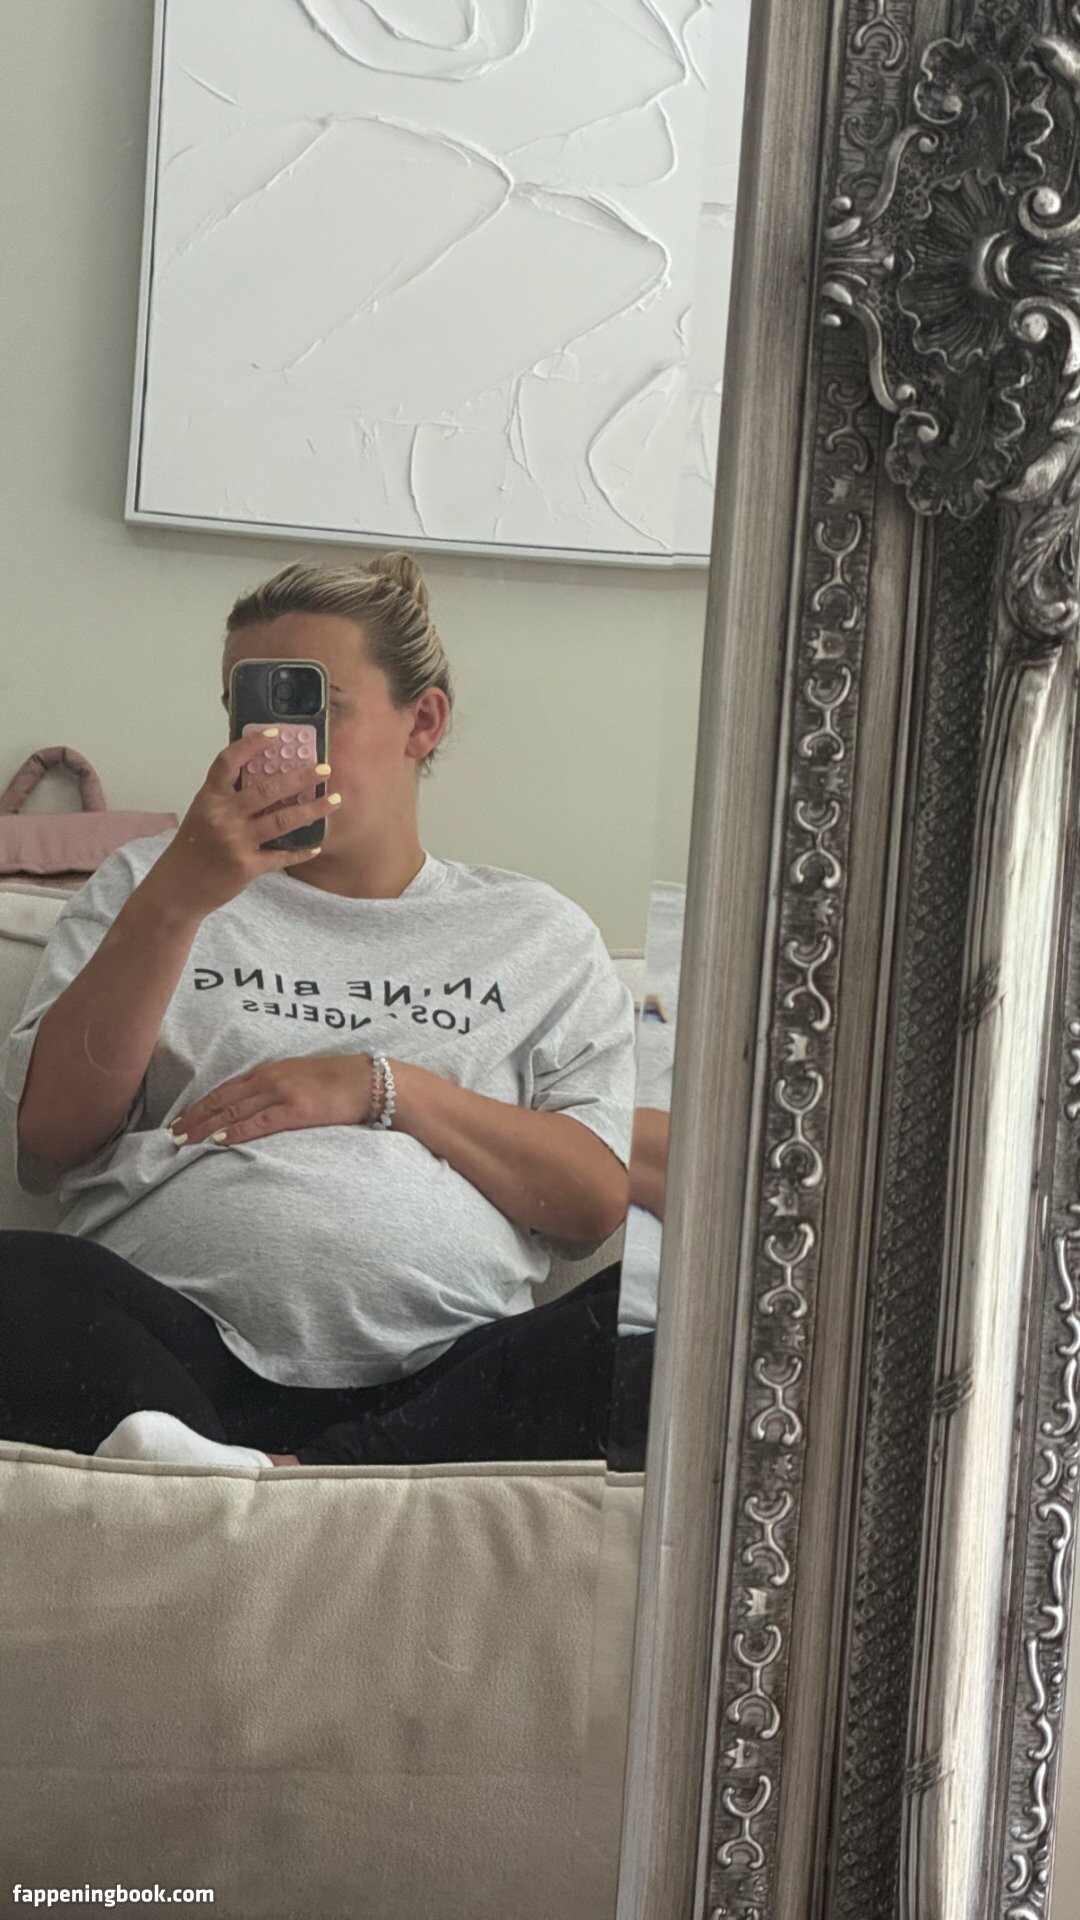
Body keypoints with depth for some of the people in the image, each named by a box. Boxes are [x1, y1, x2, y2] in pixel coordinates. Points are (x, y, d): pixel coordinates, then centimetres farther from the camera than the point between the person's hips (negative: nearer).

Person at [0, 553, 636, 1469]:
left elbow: (599, 1199, 9)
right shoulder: (150, 881, 23)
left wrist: (379, 1086, -2)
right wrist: (179, 897, -3)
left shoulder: (541, 934, 21)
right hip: (173, 1347, 0)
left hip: (439, 1376, 1)